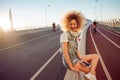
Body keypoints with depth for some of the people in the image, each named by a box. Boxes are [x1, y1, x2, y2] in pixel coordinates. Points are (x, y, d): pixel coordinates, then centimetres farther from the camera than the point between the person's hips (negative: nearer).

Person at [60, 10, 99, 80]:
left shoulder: (76, 35, 6)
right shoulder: (65, 34, -17)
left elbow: (76, 50, 10)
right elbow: (65, 52, -20)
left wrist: (81, 59, -7)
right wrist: (72, 67, -18)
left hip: (75, 57, 9)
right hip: (69, 60, -8)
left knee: (96, 56, -1)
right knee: (93, 71, -12)